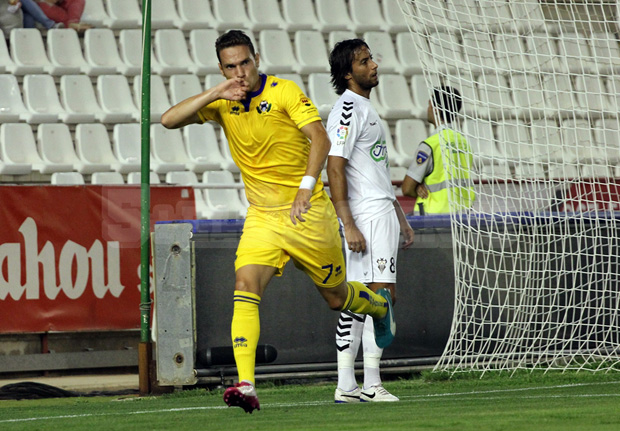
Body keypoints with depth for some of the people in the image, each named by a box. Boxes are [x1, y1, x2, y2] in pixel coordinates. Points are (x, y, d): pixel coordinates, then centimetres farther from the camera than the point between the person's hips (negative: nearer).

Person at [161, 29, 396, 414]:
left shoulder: (285, 92, -10)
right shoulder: (223, 104, 2)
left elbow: (320, 139, -19)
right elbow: (169, 120, -7)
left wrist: (307, 185, -33)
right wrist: (216, 93, -17)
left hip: (309, 212, -3)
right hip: (262, 218, 3)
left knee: (336, 297, 13)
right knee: (245, 287, -22)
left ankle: (380, 305, 50)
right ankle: (246, 386, -29)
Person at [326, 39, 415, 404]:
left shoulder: (365, 108, 21)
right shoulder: (348, 110, -11)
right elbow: (334, 168, -18)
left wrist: (401, 218, 25)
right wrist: (348, 224, -23)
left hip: (382, 213, 10)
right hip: (367, 216, -10)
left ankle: (346, 386, 8)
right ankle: (371, 384, -13)